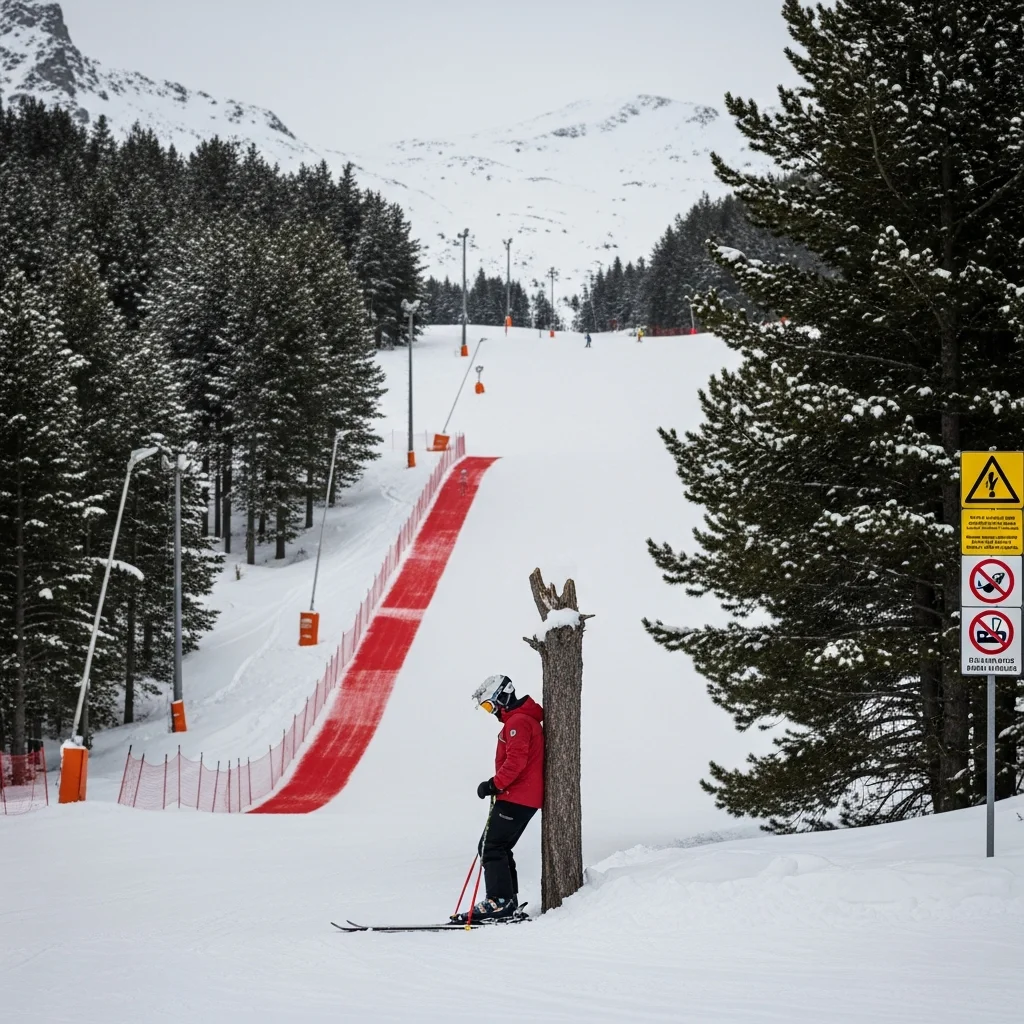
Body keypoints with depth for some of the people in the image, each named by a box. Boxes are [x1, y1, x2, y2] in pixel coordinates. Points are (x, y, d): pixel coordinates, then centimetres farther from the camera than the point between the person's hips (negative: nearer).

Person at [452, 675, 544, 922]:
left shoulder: (518, 722, -14)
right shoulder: (521, 720, 21)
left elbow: (516, 762, -24)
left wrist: (495, 784, -19)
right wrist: (497, 785, 15)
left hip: (516, 798, -11)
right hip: (527, 799, 11)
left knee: (490, 847, -10)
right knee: (499, 848, 13)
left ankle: (499, 901, -14)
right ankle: (508, 902, 12)